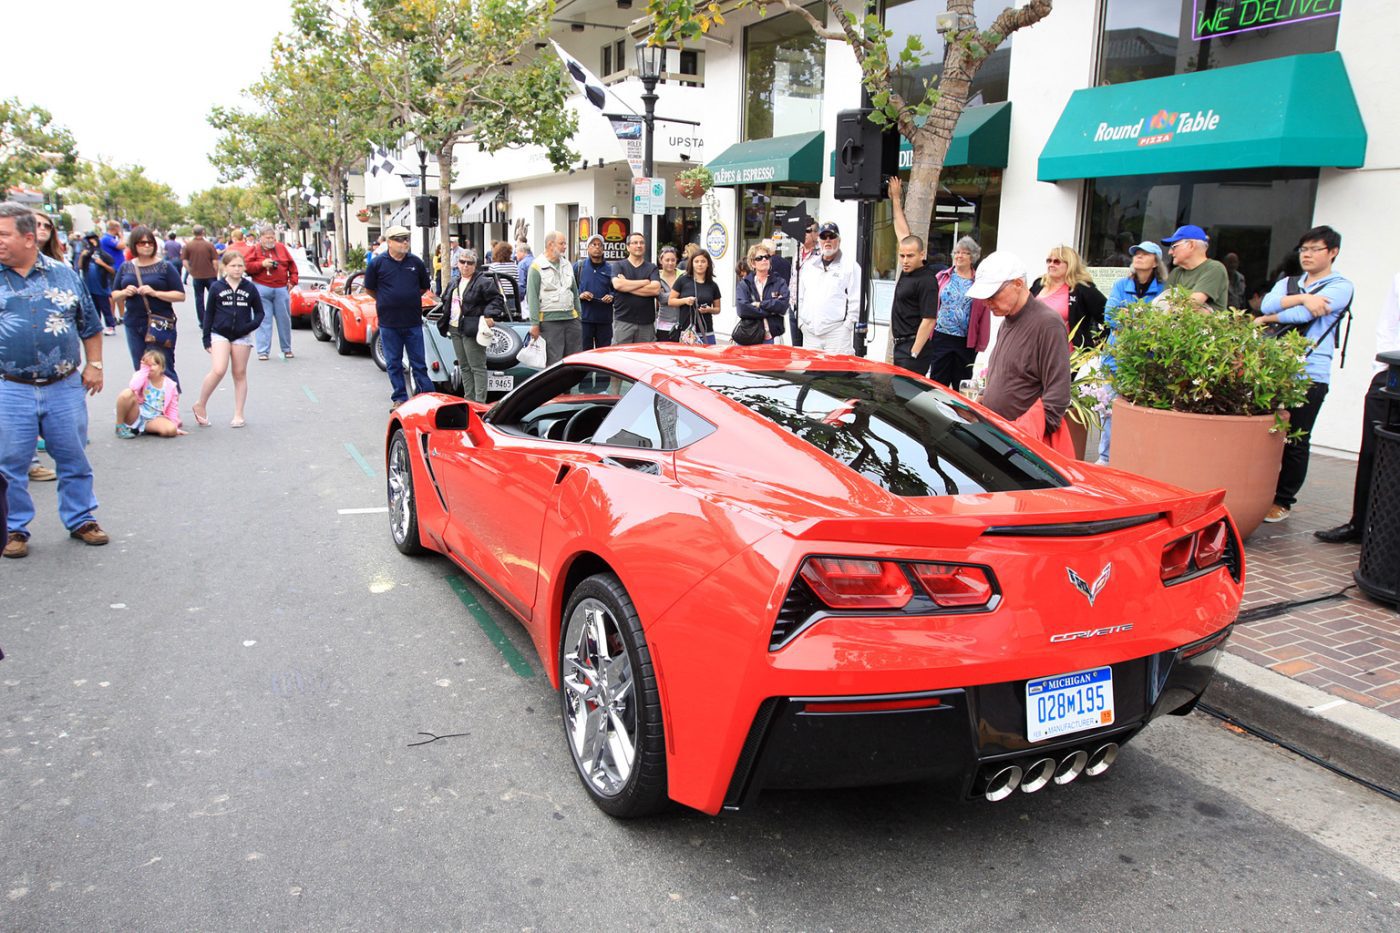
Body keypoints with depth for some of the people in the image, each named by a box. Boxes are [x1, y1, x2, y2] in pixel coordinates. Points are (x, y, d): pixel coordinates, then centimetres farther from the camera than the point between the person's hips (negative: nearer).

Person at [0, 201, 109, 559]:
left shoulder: (64, 274, 5)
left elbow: (90, 325, 12)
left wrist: (94, 364, 7)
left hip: (64, 387, 1)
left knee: (74, 459, 10)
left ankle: (80, 519, 25)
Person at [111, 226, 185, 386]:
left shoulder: (164, 267, 0)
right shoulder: (125, 267, 11)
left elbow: (181, 295, -4)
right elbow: (114, 296, 16)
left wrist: (155, 293, -17)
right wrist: (124, 292, -7)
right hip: (134, 325, 4)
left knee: (164, 369, -3)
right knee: (140, 371, 9)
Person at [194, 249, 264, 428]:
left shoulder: (250, 288, 2)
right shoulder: (216, 287, 0)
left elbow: (259, 312, 8)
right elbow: (209, 313, 4)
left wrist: (251, 326, -11)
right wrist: (206, 338, 0)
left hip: (242, 336, 2)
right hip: (219, 334, -2)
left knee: (240, 374, 7)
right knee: (218, 371, -17)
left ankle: (238, 415, 14)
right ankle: (201, 405, 3)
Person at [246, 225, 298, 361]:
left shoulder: (281, 248, 11)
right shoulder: (254, 249, 4)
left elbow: (292, 265, 14)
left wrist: (293, 281, 5)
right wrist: (262, 264, -14)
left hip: (281, 289, 2)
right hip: (262, 289, -2)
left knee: (284, 320, 6)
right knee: (263, 320, -3)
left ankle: (287, 349, 17)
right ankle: (263, 351, -1)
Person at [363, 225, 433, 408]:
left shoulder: (416, 262, 3)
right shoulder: (378, 263, -1)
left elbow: (425, 287, 15)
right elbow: (369, 289, 9)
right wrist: (385, 301, 10)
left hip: (413, 322, 0)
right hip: (388, 323, 0)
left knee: (419, 362, 5)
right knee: (393, 364, 7)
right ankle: (399, 399, 17)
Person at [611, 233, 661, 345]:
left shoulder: (652, 267, 10)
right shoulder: (618, 265, 8)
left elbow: (655, 289, -7)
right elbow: (617, 284, -12)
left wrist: (627, 286, -7)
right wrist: (645, 282, -5)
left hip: (646, 322, 1)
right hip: (623, 321, -1)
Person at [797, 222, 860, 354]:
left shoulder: (850, 265, 1)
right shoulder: (808, 265, 17)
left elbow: (856, 299, -3)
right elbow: (800, 296, 20)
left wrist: (848, 324, -8)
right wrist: (801, 321, 10)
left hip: (837, 330, -5)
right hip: (809, 331, 5)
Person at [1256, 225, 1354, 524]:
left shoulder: (1340, 286, 5)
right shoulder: (1286, 284, 20)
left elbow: (1305, 314, -11)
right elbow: (1267, 304, -2)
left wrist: (1268, 319, 2)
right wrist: (1303, 297, -15)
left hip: (1310, 373, -4)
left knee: (1296, 441, 0)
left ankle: (1283, 500, 8)